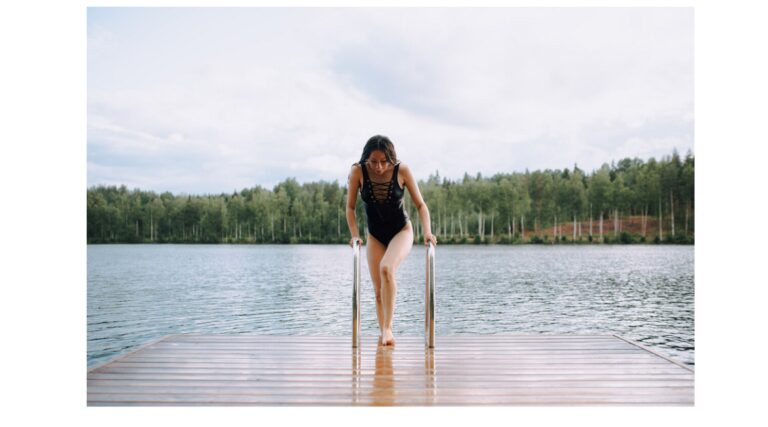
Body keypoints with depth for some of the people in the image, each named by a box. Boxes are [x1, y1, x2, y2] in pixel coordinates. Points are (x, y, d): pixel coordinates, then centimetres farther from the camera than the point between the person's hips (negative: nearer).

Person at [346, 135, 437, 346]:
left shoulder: (402, 170, -16)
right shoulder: (358, 172, -14)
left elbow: (420, 204, -9)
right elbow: (350, 207, -4)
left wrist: (427, 231, -22)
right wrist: (355, 235, -15)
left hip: (401, 231, -2)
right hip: (375, 236, 3)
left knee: (386, 268, -30)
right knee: (379, 290, 0)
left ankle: (388, 328, -24)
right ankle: (383, 334, 16)